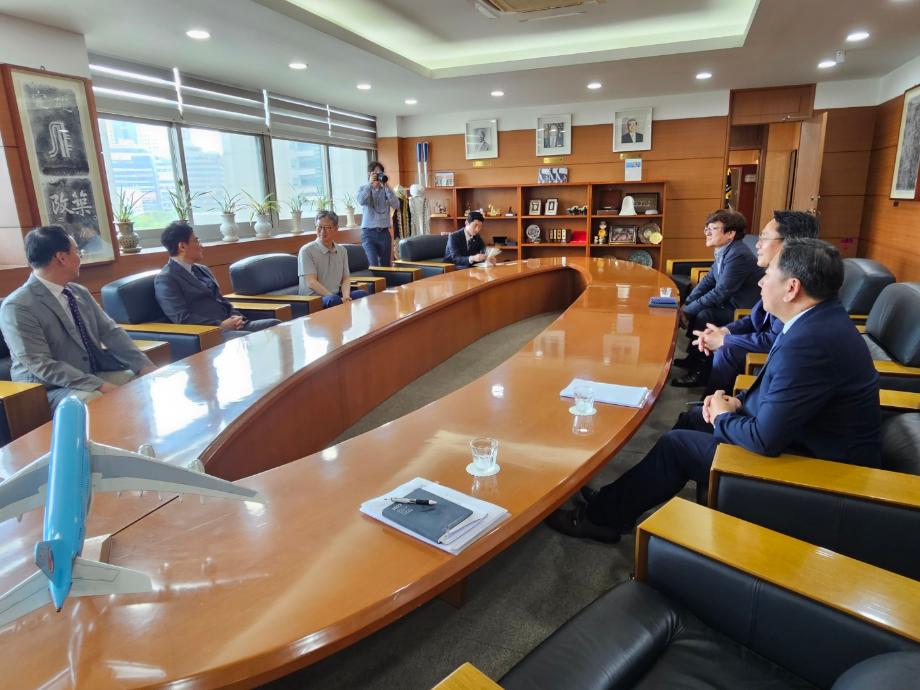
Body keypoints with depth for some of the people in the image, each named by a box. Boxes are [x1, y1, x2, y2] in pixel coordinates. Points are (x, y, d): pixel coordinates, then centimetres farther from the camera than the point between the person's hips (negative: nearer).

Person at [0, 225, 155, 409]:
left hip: (98, 374, 7)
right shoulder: (17, 307, -13)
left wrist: (144, 366, -10)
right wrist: (100, 386, -28)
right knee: (96, 402, -35)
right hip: (52, 388, -7)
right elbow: (42, 366, -20)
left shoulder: (80, 292, 9)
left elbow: (109, 331, 6)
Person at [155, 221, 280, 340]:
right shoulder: (165, 279, -5)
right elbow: (182, 318, -14)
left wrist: (235, 316, 1)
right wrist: (220, 324, -19)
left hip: (232, 325, 8)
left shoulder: (202, 269, 21)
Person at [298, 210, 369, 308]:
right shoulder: (306, 251, -6)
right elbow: (311, 283, -14)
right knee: (333, 300, -37)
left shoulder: (342, 250, 13)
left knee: (363, 294, -19)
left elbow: (345, 278, 12)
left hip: (337, 295, 6)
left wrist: (346, 296, -11)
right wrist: (336, 298, -22)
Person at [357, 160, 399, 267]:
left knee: (385, 266, 7)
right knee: (373, 265, -15)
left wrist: (387, 187, -12)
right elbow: (361, 201, -16)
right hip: (369, 233, -2)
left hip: (384, 232, 2)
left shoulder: (386, 190, 8)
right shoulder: (363, 188, 6)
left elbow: (396, 205, -7)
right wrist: (370, 184, -15)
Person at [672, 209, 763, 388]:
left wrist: (687, 311, -19)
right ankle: (694, 357, 18)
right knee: (696, 307, 6)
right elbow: (708, 280, 8)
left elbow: (719, 294, -27)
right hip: (732, 303, 10)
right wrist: (686, 304, -3)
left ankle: (701, 371, -7)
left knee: (704, 315, -22)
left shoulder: (738, 256, -26)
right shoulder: (724, 251, 1)